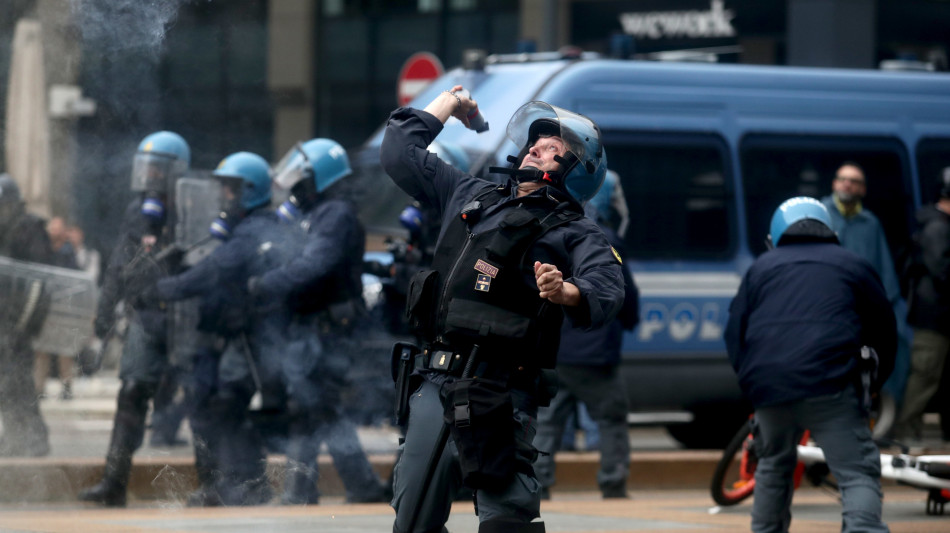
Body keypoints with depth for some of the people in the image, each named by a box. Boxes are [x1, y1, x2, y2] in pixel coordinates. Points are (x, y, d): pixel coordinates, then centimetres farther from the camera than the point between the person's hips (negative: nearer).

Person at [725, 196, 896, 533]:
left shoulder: (761, 267, 21)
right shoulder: (853, 266, 17)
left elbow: (735, 334, 18)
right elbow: (885, 334, 20)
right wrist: (872, 385, 32)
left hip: (768, 388, 3)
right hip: (830, 388, -3)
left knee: (773, 466, 26)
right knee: (858, 474, -6)